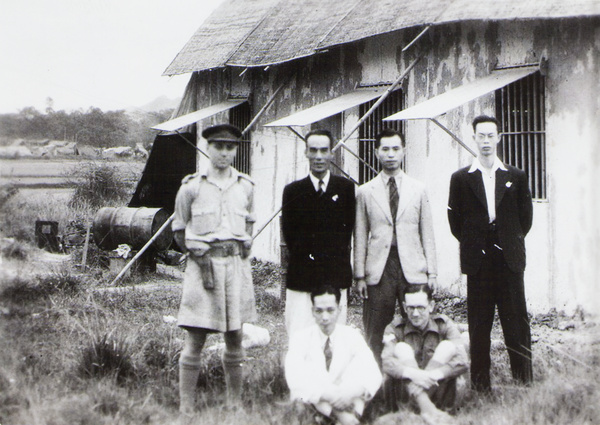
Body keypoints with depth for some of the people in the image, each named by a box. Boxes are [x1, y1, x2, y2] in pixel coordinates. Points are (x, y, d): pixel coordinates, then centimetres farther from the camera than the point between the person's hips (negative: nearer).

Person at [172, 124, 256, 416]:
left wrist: (245, 244, 9)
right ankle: (186, 408, 2)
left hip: (237, 263, 4)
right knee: (194, 340, -4)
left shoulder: (245, 186, 9)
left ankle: (235, 403, 20)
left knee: (235, 337, 10)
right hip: (203, 263, -3)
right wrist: (196, 251, -4)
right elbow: (179, 230, 7)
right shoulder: (191, 187, -1)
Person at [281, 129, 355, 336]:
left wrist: (334, 255, 4)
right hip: (301, 278, 0)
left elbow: (349, 227, 7)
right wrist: (304, 256, 4)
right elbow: (288, 233, 8)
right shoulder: (293, 190, 7)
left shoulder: (346, 188, 6)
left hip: (336, 278, 0)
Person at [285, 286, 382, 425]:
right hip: (310, 404, -1)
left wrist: (355, 391, -31)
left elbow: (374, 375, -10)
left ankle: (354, 413, -25)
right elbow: (294, 378, -21)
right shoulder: (301, 338, -5)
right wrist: (327, 394, -34)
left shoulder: (351, 335, 0)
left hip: (345, 399, 2)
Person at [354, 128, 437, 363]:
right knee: (376, 333, 0)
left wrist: (431, 271, 3)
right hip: (379, 268, -1)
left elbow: (427, 233, 9)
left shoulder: (418, 190, 10)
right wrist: (360, 275, 1)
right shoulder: (365, 192, 7)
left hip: (412, 268, 1)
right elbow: (360, 236, 6)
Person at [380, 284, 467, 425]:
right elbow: (386, 363, -18)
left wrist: (435, 374, -32)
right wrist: (412, 373, -38)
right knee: (402, 348, -20)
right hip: (404, 395, 0)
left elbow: (462, 362, -14)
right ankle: (425, 407, -41)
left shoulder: (445, 325, 1)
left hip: (439, 396, 0)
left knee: (448, 346, -15)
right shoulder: (395, 328, 0)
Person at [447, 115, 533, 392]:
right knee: (478, 323, 2)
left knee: (517, 320, 1)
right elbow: (455, 219, 9)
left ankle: (524, 379, 10)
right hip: (478, 260, 0)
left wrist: (512, 241, 7)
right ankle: (480, 383, 8)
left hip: (509, 258, 1)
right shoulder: (461, 179, 6)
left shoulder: (516, 177, 9)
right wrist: (472, 244, 4)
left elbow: (526, 216, 14)